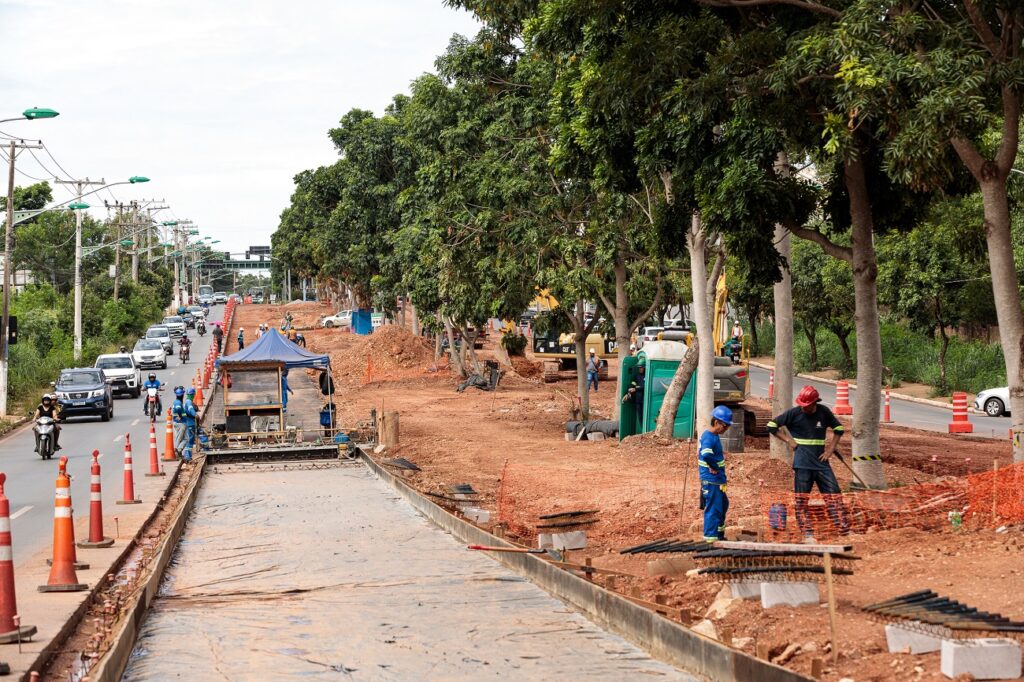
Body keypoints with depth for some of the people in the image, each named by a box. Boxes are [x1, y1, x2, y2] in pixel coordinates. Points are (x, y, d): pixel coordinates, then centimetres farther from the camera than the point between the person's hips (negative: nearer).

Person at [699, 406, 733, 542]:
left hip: (718, 480, 11)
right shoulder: (708, 438, -20)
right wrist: (714, 467, -22)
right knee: (714, 508, -5)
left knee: (723, 505, 23)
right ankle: (711, 537, 2)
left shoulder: (715, 436, 11)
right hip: (711, 481, -11)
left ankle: (719, 533, 35)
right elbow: (706, 455, -38)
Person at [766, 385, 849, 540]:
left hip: (821, 462, 3)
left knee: (834, 495, -1)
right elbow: (771, 425, 0)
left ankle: (845, 530, 2)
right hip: (802, 464, -2)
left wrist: (831, 449, 6)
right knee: (801, 499, -2)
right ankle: (807, 533, 3)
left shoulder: (824, 412, 3)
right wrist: (788, 440, -6)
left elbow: (838, 429, 17)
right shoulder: (794, 413, -5)